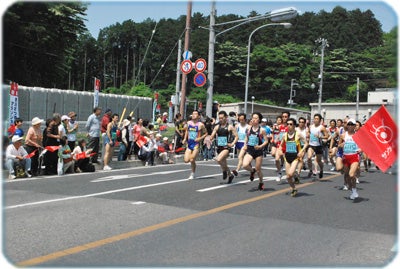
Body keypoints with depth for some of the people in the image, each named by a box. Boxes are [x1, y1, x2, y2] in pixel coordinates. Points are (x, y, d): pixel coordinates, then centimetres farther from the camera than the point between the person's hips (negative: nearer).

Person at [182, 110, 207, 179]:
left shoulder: (200, 125, -7)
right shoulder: (189, 123, 8)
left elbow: (206, 133, 1)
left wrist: (200, 138, -14)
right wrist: (185, 139, 12)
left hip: (196, 144, -5)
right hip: (189, 143, 5)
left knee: (192, 160, -8)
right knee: (186, 160, -6)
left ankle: (193, 174, 13)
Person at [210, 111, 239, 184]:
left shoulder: (230, 127, -3)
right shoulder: (217, 127, 9)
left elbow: (236, 137, -2)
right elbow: (212, 137, 8)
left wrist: (232, 144, -15)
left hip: (226, 147, -6)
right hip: (219, 147, 6)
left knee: (219, 159, -27)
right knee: (223, 164, 15)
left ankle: (225, 171, -1)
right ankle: (230, 175, 37)